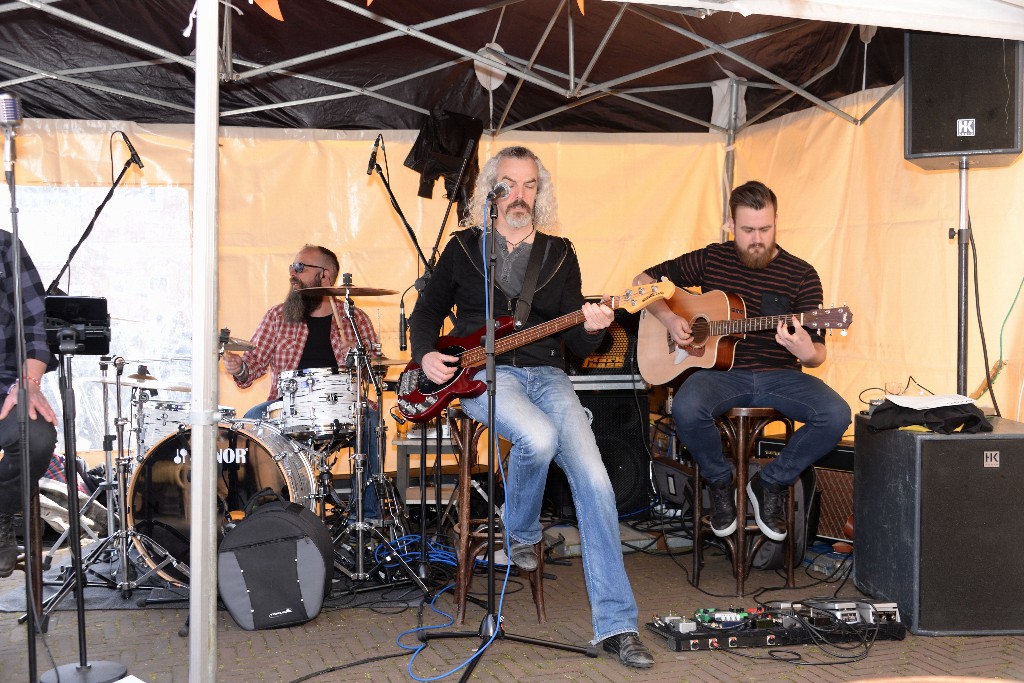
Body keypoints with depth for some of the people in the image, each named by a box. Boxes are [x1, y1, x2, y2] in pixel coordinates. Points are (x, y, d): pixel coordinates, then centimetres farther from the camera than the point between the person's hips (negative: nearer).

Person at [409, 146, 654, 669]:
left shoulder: (559, 254, 13)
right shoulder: (463, 247, 10)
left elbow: (577, 345, 11)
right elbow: (426, 311, 18)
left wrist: (591, 329, -13)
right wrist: (427, 355, -2)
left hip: (545, 374, 2)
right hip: (483, 373, -2)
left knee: (593, 478, -20)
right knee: (539, 437, -36)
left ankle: (615, 624, -19)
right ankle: (521, 535, -3)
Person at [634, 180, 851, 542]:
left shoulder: (801, 274, 1)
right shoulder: (711, 260, 6)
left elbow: (818, 354, -2)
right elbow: (644, 280, 14)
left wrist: (808, 352, -28)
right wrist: (669, 318, -4)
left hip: (779, 375, 1)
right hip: (721, 372, 0)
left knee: (836, 415, -27)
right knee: (686, 408, -35)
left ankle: (771, 484, -1)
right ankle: (721, 482, -3)